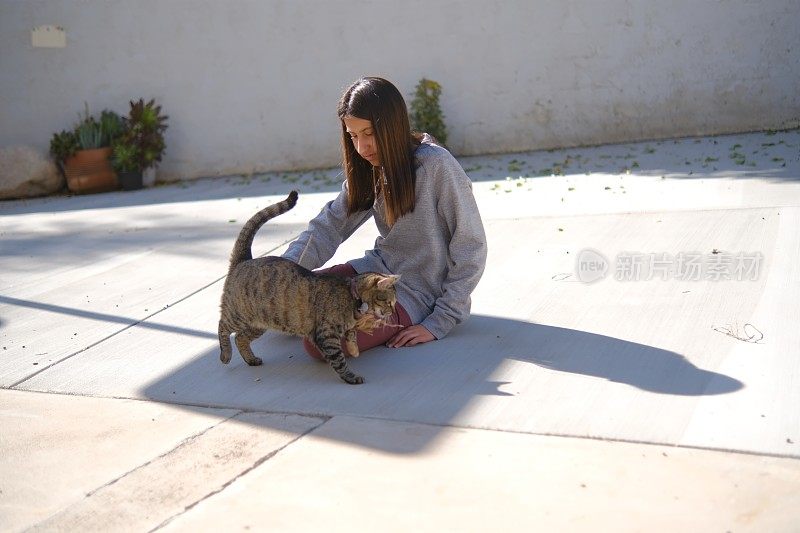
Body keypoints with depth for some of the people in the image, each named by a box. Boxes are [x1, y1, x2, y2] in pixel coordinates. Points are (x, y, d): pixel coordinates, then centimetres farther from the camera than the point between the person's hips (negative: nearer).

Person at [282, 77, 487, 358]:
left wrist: (439, 323, -16)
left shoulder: (437, 166, -20)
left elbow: (470, 250, -17)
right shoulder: (371, 169, 3)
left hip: (417, 290, -7)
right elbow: (330, 225, 1)